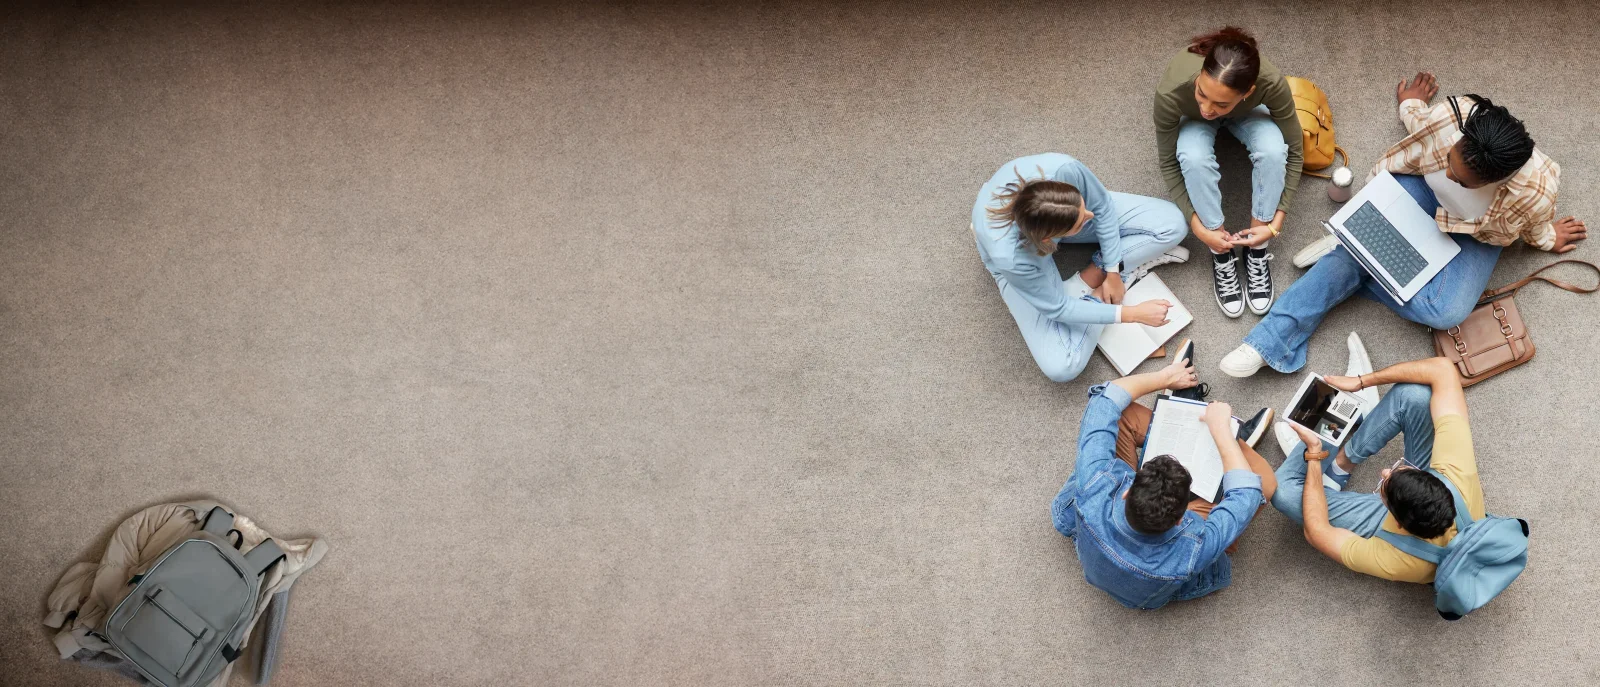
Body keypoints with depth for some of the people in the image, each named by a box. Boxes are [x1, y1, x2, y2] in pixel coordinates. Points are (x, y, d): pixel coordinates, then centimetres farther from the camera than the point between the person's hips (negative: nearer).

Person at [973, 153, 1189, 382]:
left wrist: (1112, 271, -11)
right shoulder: (1010, 258, -44)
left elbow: (1101, 207, -16)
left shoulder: (1064, 170, -41)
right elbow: (1058, 308, -25)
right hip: (1028, 258, -2)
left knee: (1171, 225, -11)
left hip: (1056, 214, 3)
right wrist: (1131, 314, -27)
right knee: (1061, 367, -15)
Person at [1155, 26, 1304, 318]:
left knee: (1272, 149, -31)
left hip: (1247, 113, 1)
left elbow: (1294, 152, -23)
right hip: (1192, 119, 0)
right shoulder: (1172, 91, -41)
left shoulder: (1272, 83, -40)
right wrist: (1197, 225, -26)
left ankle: (1256, 250, -11)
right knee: (1195, 157, -34)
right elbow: (1168, 163, -23)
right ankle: (1222, 253, -12)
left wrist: (1276, 222, -26)